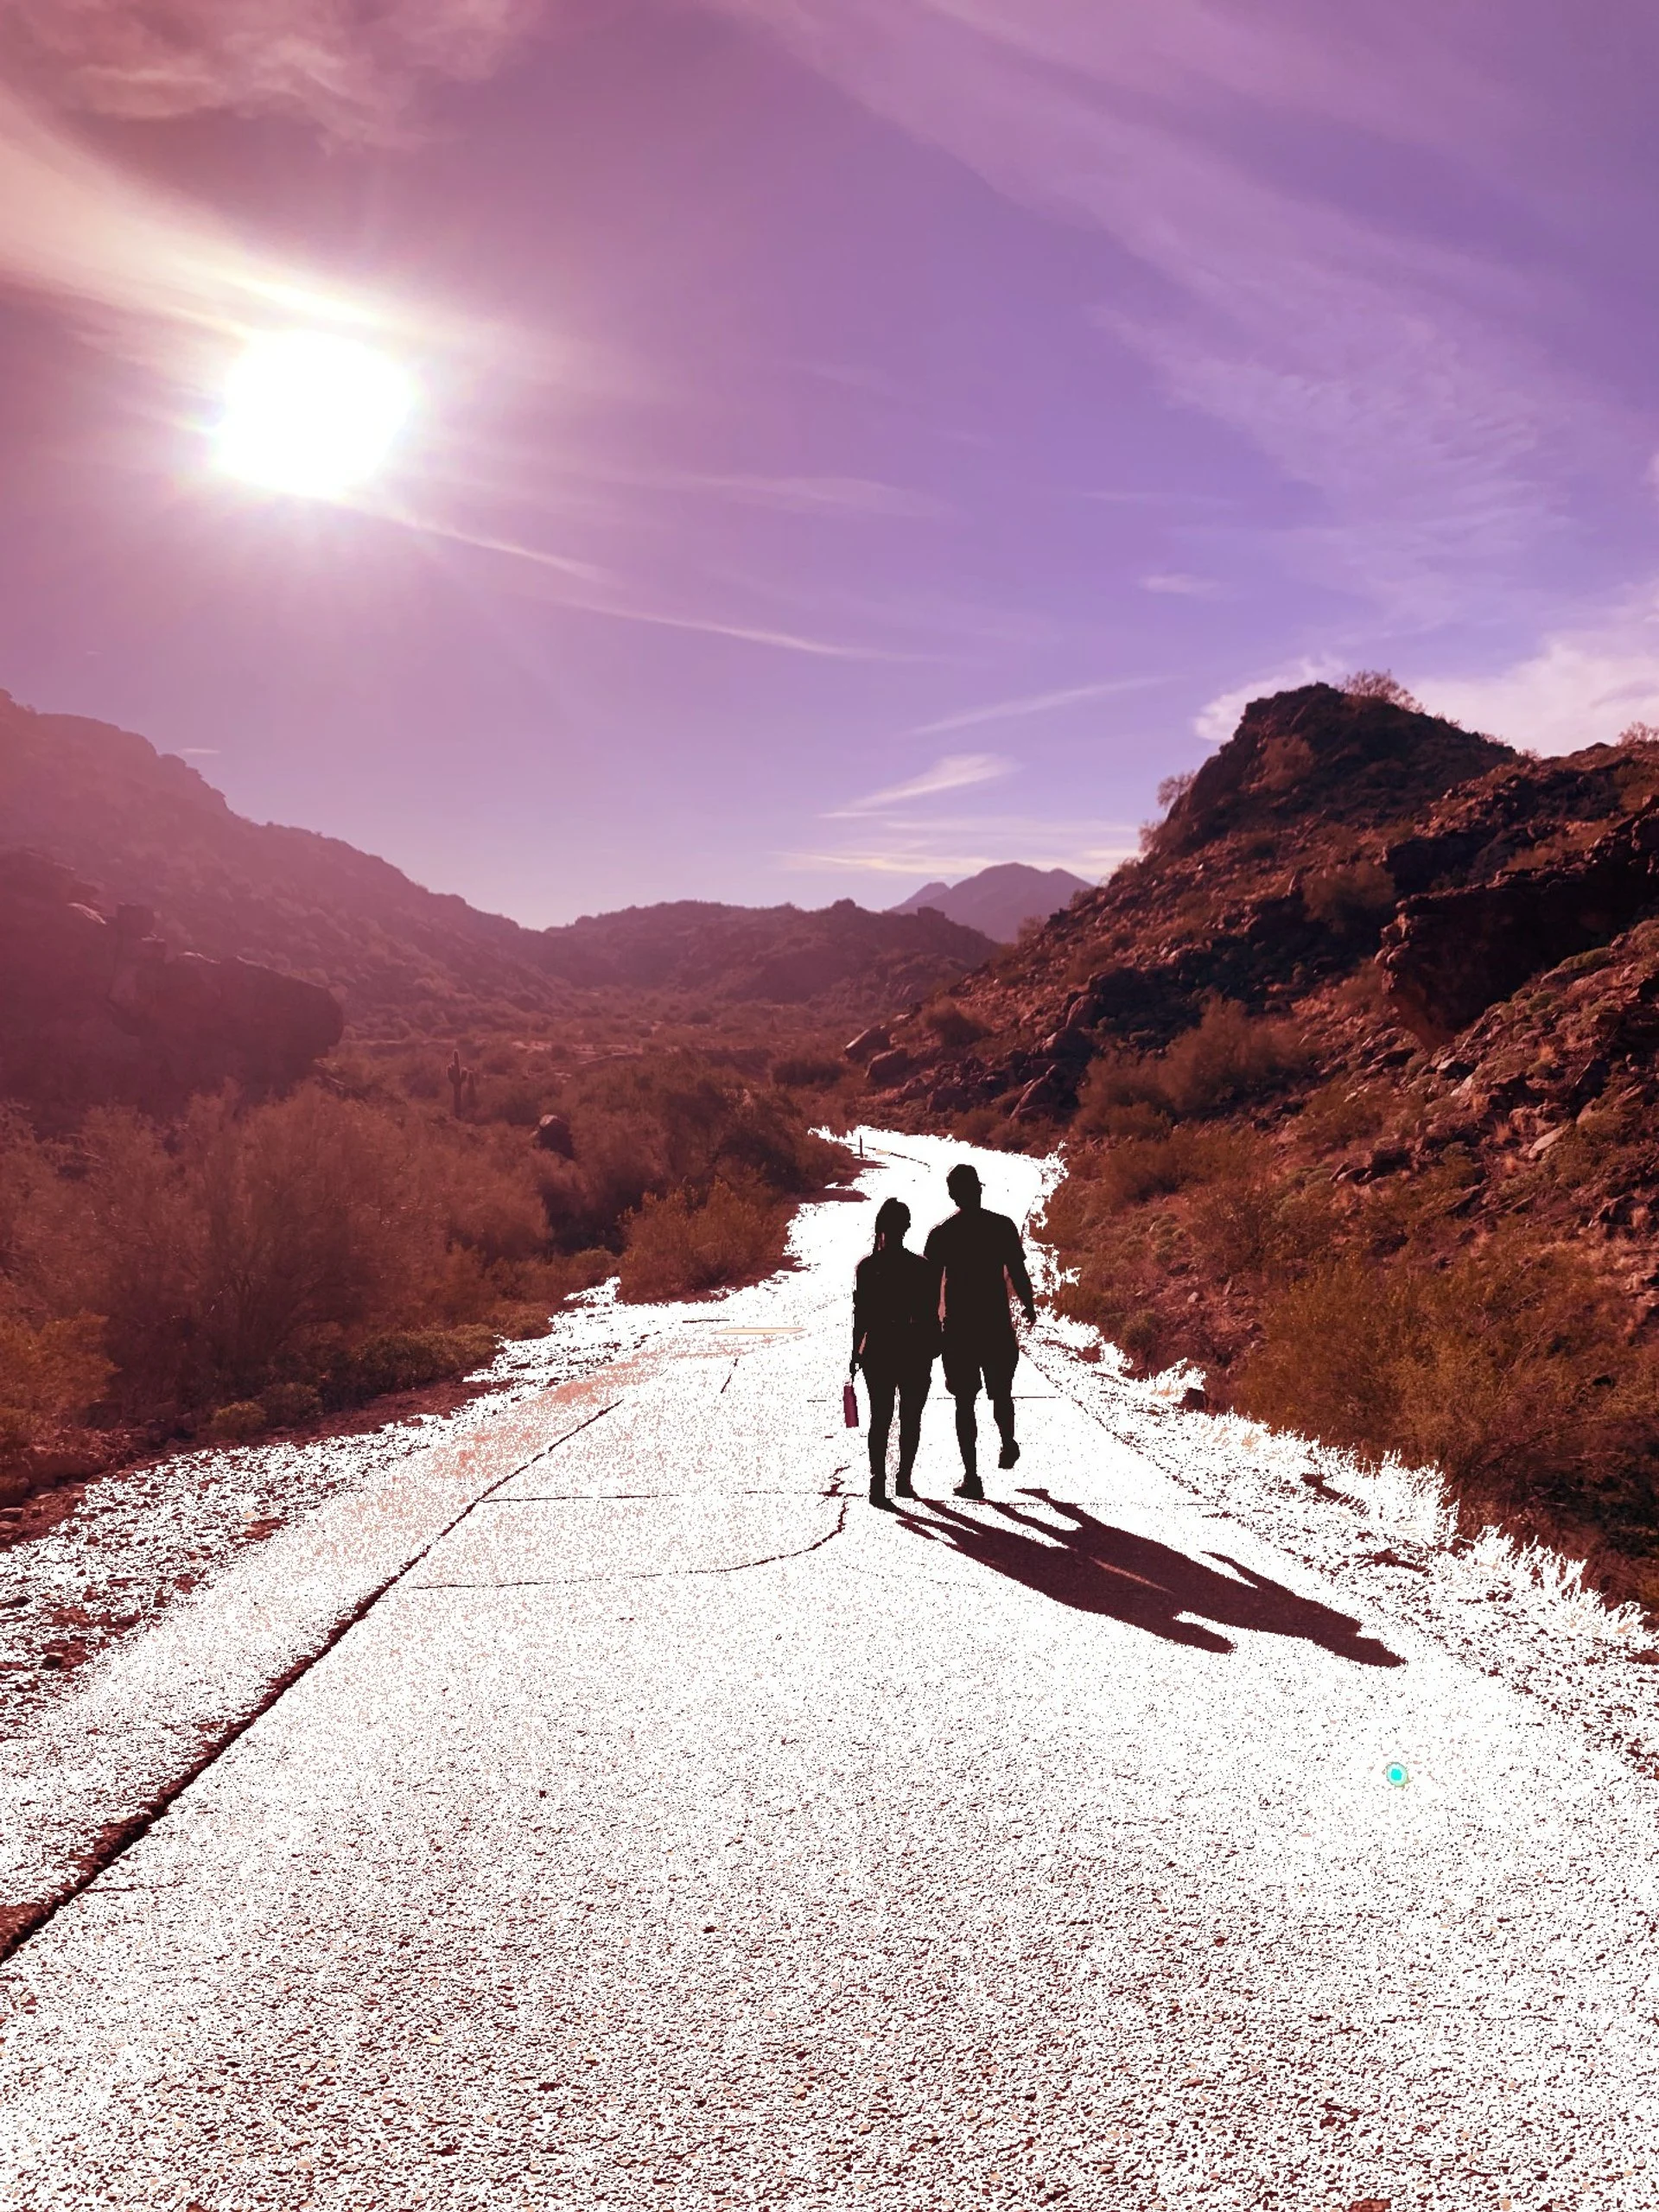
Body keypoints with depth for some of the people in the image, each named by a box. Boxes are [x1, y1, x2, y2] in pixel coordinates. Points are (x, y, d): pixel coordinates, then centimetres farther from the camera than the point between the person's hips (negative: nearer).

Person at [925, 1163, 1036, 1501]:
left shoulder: (942, 1234, -3)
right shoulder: (1002, 1226, -4)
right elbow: (1017, 1273, -2)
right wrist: (1029, 1307, 16)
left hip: (958, 1328, 0)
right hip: (997, 1325, 1)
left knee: (964, 1402, 4)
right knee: (1001, 1393, 24)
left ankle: (971, 1475, 0)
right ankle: (1008, 1445, 36)